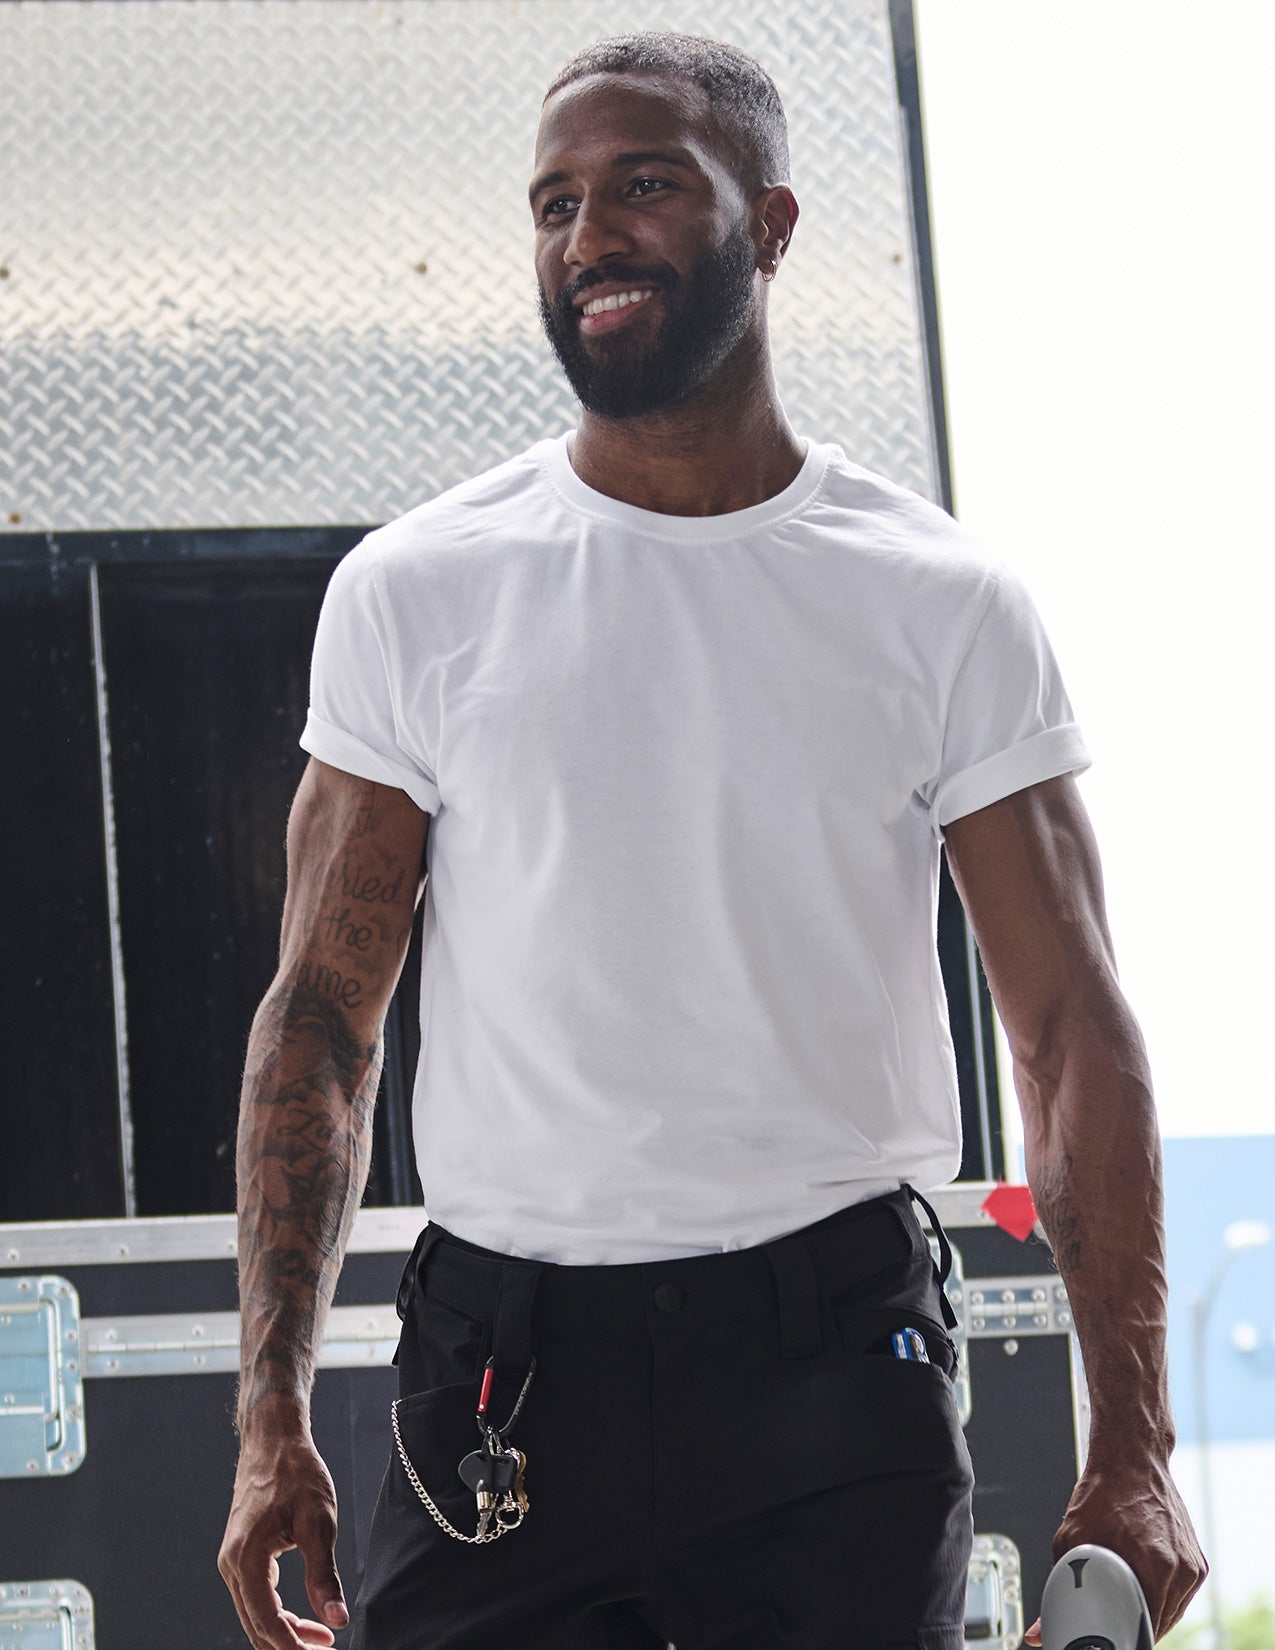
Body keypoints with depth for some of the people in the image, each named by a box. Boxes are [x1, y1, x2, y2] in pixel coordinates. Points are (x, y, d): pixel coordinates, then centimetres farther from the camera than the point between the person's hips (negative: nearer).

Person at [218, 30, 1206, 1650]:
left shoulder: (946, 605, 3)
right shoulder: (413, 591, 5)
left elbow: (1071, 1029, 2)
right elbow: (322, 1014, 6)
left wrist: (1132, 1450, -6)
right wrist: (273, 1412, -3)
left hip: (834, 1357, 0)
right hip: (499, 1362, 1)